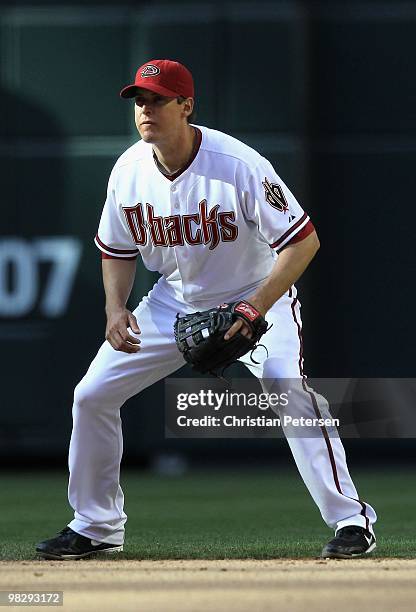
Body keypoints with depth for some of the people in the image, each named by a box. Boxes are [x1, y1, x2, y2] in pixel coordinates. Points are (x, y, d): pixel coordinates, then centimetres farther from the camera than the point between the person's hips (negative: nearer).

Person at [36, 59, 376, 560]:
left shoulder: (238, 165, -27)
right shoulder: (129, 170, -11)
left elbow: (303, 241, -25)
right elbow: (117, 250, 6)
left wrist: (255, 308, -34)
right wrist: (115, 308, -12)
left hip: (256, 296, -5)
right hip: (174, 303, 5)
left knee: (292, 395, -28)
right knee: (92, 396, 0)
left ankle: (351, 520, -17)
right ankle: (96, 527, 16)